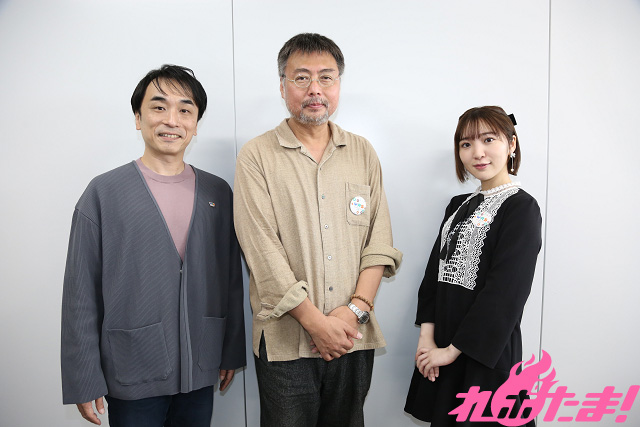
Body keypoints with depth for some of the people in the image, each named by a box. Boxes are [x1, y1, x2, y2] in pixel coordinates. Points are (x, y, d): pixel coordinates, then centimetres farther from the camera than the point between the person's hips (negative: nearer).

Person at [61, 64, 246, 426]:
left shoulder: (219, 192, 3)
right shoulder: (103, 193, -6)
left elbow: (232, 279, 7)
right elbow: (81, 295, -5)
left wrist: (232, 352, 9)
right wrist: (84, 381, -5)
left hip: (200, 374, 3)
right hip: (133, 381, -3)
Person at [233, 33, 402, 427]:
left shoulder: (363, 152, 8)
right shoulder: (257, 156, -3)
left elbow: (379, 240, 3)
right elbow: (264, 252, -10)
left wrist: (356, 309, -9)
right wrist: (316, 322, -12)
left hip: (354, 335, 3)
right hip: (286, 339, -3)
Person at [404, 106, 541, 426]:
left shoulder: (521, 208, -12)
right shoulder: (459, 206, 10)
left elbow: (506, 292, -18)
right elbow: (436, 269, 6)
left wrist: (454, 349, -15)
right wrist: (427, 335, -5)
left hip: (486, 352, -6)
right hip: (443, 348, 6)